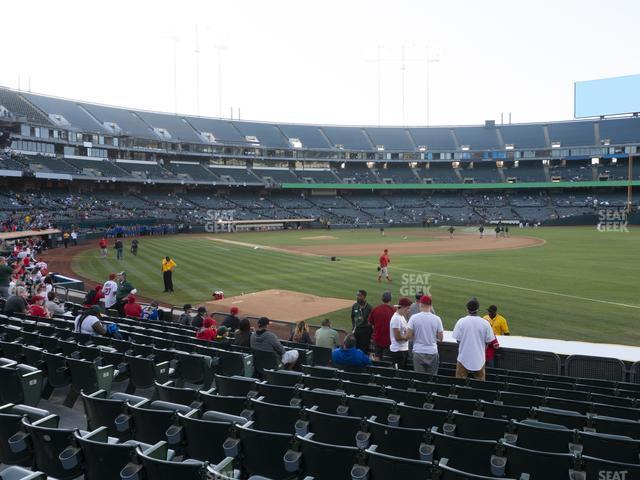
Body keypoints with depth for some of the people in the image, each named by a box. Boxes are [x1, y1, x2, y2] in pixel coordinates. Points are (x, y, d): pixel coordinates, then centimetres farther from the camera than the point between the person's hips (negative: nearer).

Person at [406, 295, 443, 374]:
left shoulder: (414, 317, -8)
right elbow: (440, 338, -1)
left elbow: (408, 336, -10)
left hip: (418, 352, -1)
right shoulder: (437, 319, -4)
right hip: (432, 352, 1)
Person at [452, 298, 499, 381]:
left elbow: (458, 340, -5)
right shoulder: (485, 323, -8)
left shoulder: (461, 322, -10)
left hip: (464, 357, -1)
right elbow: (488, 341, -1)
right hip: (479, 358, 1)